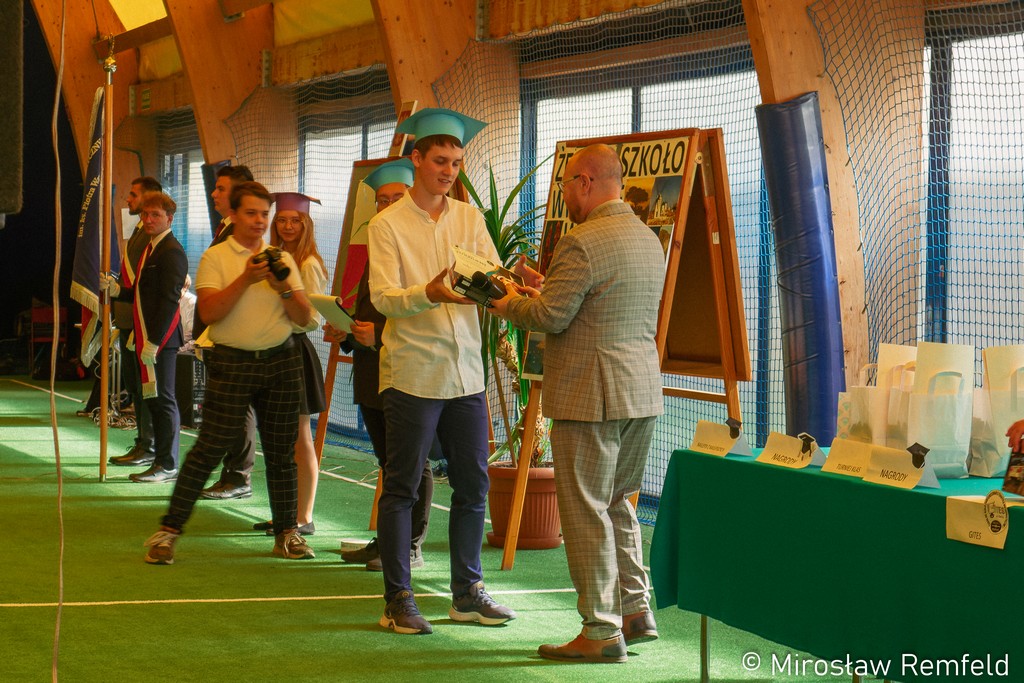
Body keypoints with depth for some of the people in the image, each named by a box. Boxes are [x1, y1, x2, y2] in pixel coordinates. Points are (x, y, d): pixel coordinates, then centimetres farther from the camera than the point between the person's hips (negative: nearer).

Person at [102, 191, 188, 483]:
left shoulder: (172, 252, -13)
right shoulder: (150, 249, 18)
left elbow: (169, 300, -19)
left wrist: (154, 342, -21)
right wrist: (116, 290, 5)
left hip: (161, 338, -10)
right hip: (147, 337, 10)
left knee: (163, 400, -4)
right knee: (153, 400, 12)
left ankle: (167, 465, 1)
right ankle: (162, 461, 17)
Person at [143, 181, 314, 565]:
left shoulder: (282, 259, 12)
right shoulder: (216, 258, 1)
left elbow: (303, 318, 8)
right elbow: (208, 312, -12)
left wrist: (284, 286, -9)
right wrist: (246, 279, -19)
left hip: (281, 360, 4)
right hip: (232, 361, -4)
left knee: (281, 451, 7)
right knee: (209, 449, -7)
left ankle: (286, 534, 17)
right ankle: (169, 530, -1)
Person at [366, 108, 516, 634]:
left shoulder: (469, 218, 12)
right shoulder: (387, 225, -1)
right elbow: (382, 296, -12)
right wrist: (431, 293, -30)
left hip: (465, 372, 5)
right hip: (412, 373, -5)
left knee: (472, 484, 8)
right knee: (401, 487, 0)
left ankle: (467, 592, 19)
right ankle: (398, 600, 7)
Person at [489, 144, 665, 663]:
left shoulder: (582, 243, -17)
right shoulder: (648, 239, 13)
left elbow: (551, 317, -16)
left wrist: (509, 306, 3)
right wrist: (544, 289, 23)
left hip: (590, 396, -9)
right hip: (642, 391, 9)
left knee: (586, 512, -1)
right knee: (618, 505, 20)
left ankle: (602, 631, 2)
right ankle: (636, 612, 22)